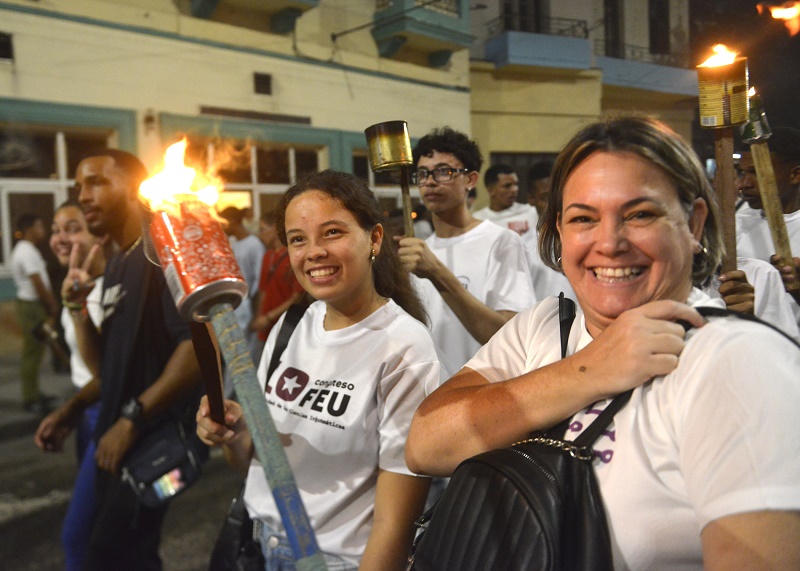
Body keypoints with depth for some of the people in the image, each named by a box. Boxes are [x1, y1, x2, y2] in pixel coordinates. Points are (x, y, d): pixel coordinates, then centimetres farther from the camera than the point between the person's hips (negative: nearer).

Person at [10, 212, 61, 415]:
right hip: (32, 306, -11)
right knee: (32, 352, -5)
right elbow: (39, 285, -19)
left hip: (31, 303, 11)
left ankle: (32, 394, 25)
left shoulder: (24, 249, 16)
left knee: (33, 351, 16)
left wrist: (51, 305, 13)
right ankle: (31, 399, 0)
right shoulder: (28, 252, -17)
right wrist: (53, 307, -10)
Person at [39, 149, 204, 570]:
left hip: (152, 437, -8)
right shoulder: (115, 266, 14)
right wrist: (76, 342, 5)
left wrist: (131, 419, -21)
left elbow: (199, 345, -24)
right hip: (117, 438, 9)